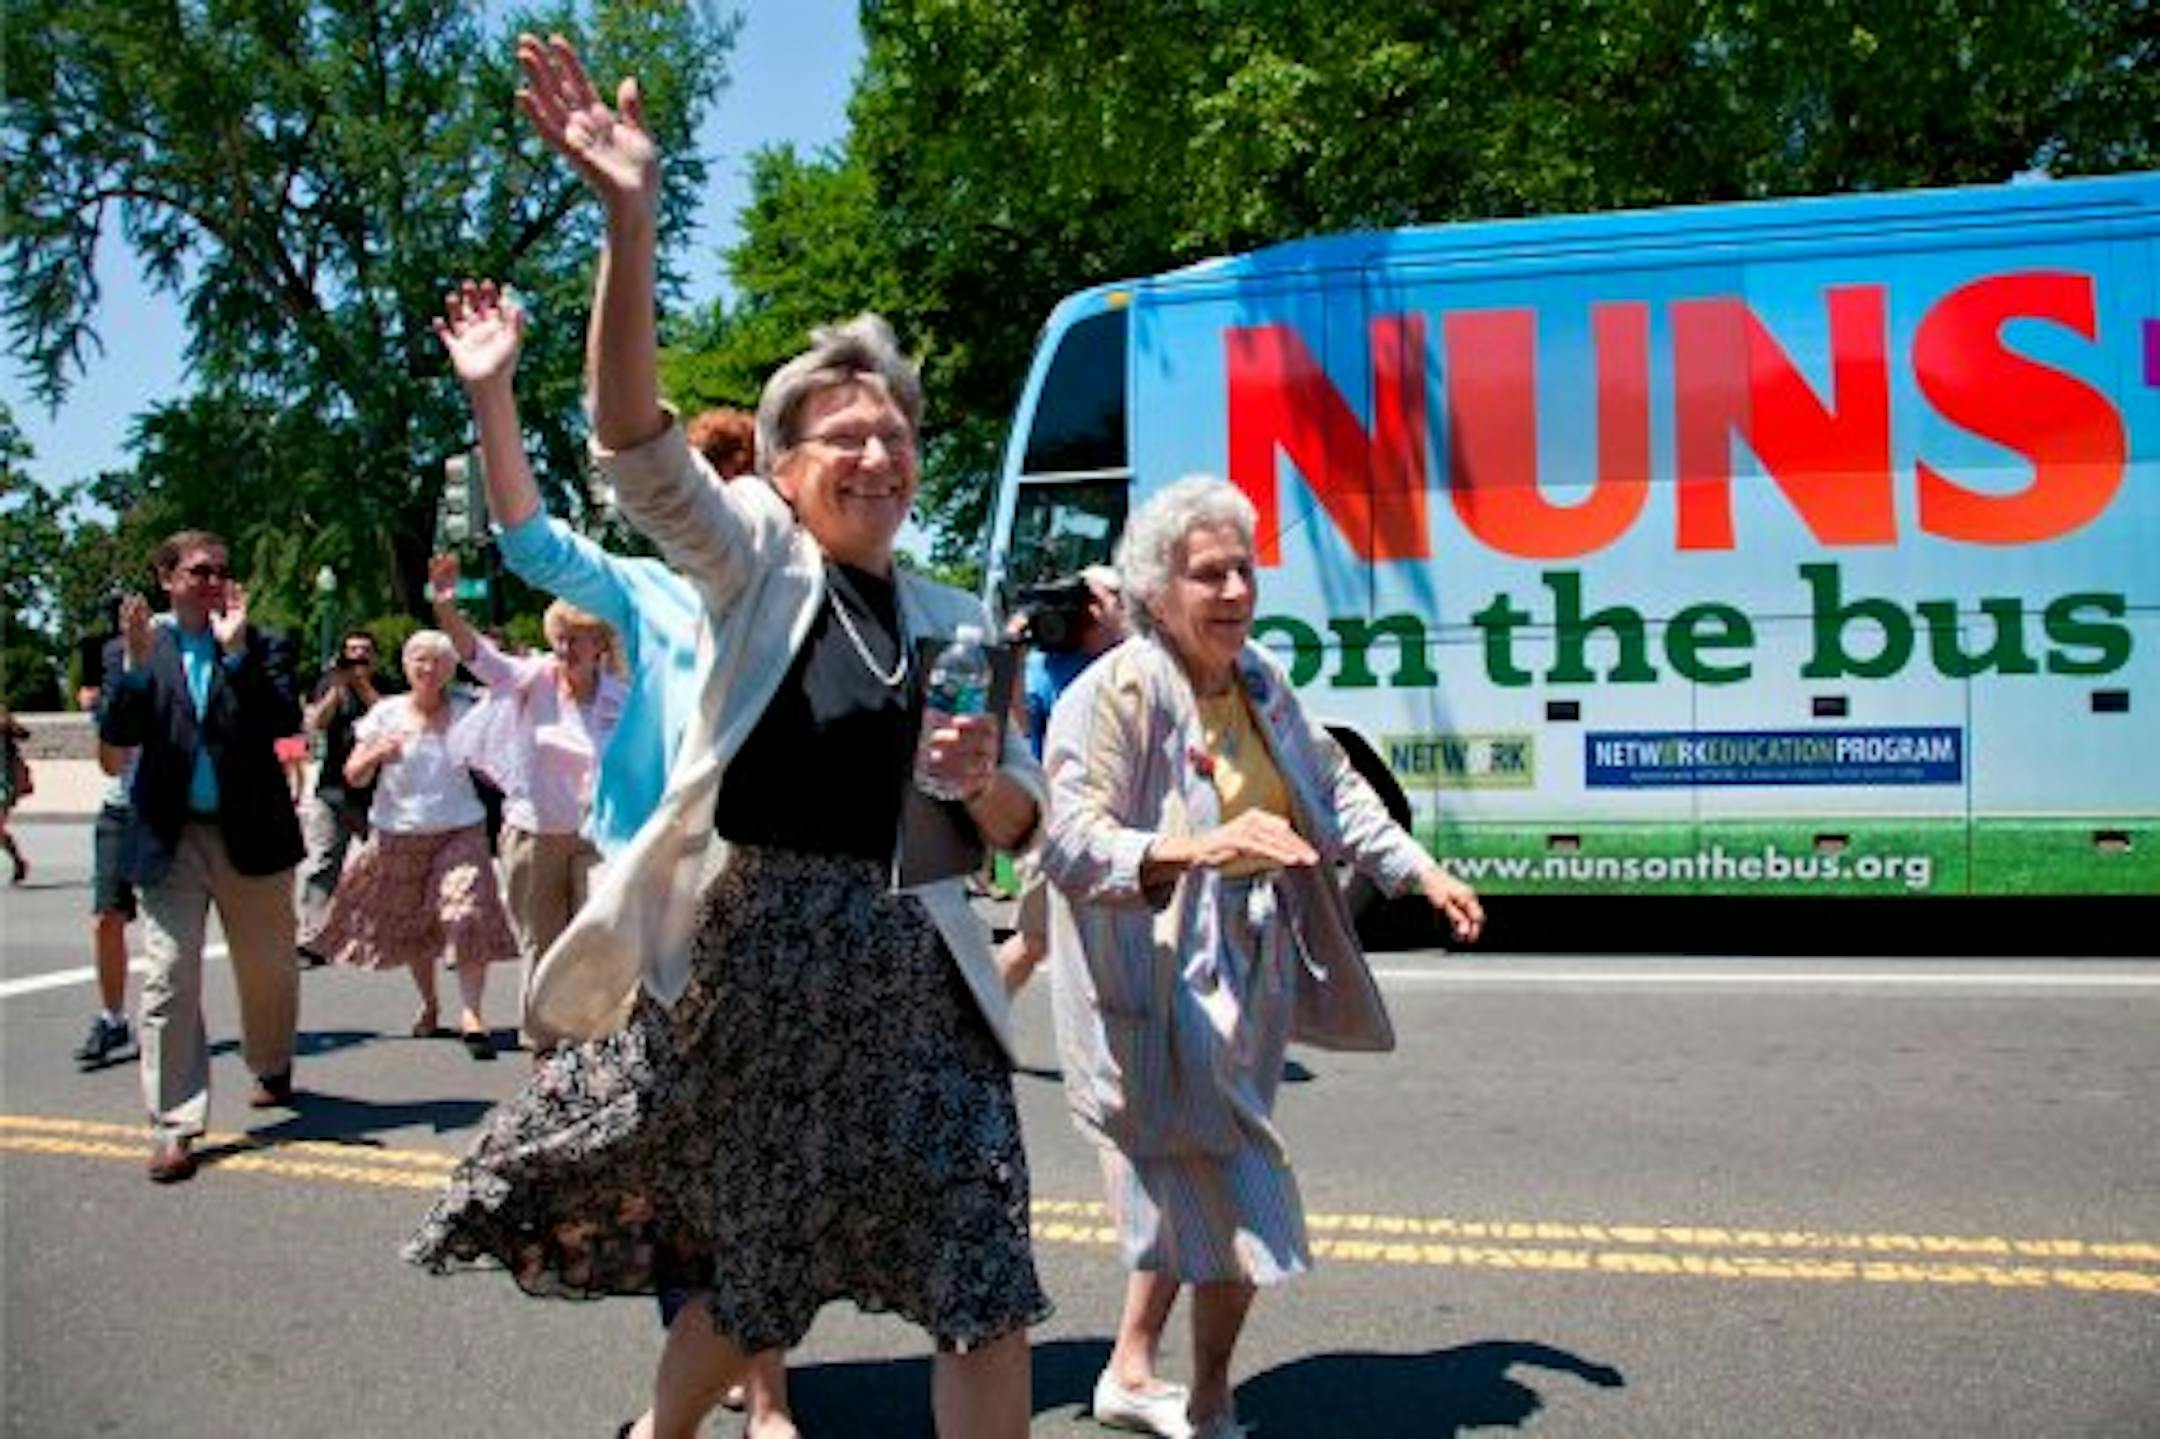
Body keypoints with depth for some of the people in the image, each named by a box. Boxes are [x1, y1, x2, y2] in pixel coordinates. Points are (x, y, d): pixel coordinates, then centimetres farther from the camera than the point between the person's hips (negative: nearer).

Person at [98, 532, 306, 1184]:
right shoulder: (132, 648, 6)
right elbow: (115, 731, -6)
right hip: (170, 838, 0)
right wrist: (137, 661, -20)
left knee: (267, 969, 15)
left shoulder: (262, 645, 3)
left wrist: (237, 651, -17)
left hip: (252, 834, 0)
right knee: (169, 981, -4)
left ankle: (273, 1069, 40)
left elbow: (286, 723, -11)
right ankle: (175, 1127, 1)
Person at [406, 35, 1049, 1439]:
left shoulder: (955, 619, 12)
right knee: (753, 1264, 13)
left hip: (907, 961, 4)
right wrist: (632, 218, -30)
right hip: (754, 943, -3)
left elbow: (1015, 822, 16)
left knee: (984, 1278, 3)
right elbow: (634, 437, -18)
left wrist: (984, 777, -8)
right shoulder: (754, 556, 1)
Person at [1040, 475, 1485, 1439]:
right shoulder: (1112, 694, -17)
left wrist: (1419, 870, 13)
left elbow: (1334, 788, 20)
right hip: (1161, 991, -8)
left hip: (1250, 976, 8)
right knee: (1243, 1208, -6)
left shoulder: (1259, 678, 8)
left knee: (1193, 1190, 19)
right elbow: (1069, 842, -27)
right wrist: (1197, 849, -41)